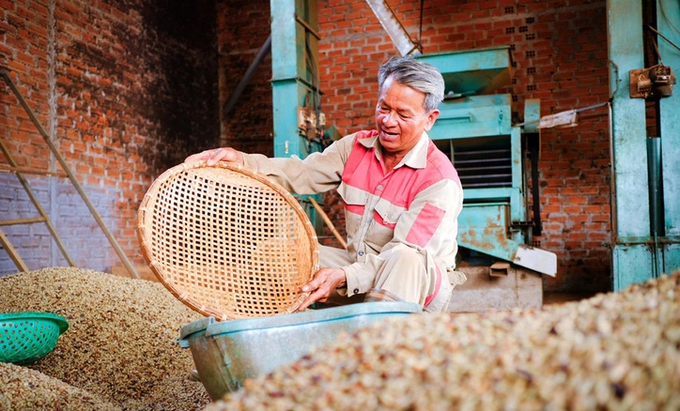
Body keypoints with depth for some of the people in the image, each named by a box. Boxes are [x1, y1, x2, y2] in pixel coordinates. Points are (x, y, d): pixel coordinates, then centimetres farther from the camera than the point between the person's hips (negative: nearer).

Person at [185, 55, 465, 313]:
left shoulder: (440, 180, -18)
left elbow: (406, 252, -25)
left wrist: (343, 277, -38)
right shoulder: (355, 147, 1)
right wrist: (241, 161, -24)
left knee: (405, 261, -39)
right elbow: (301, 174, -6)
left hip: (418, 282, -5)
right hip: (360, 266, 5)